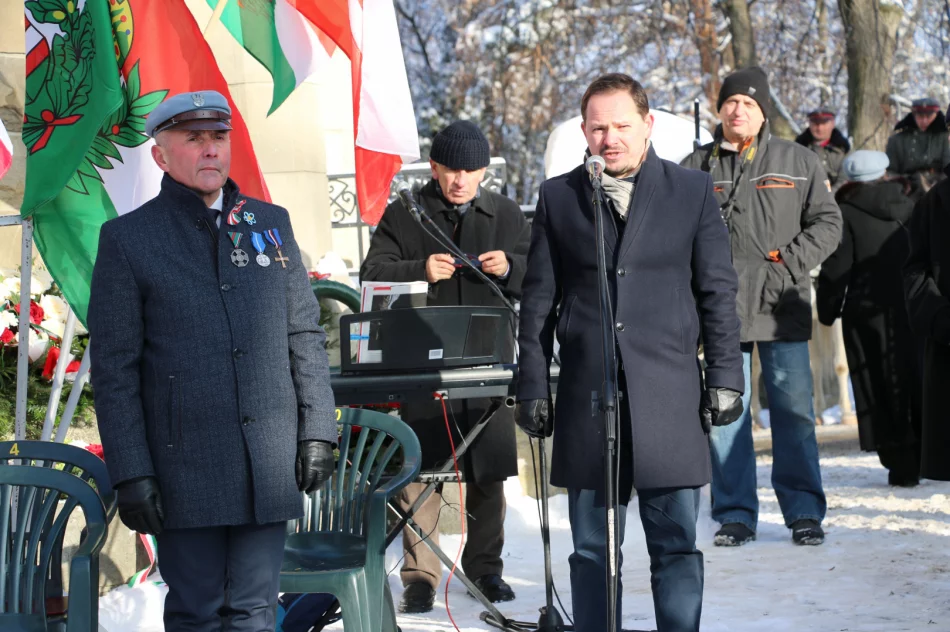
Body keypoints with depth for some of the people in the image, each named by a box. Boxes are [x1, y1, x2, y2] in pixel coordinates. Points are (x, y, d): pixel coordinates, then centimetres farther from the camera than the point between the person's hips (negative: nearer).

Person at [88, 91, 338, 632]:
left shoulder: (272, 223, 12)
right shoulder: (128, 238, 1)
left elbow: (305, 335, 13)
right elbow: (115, 368, -2)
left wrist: (317, 431, 5)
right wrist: (131, 473, -8)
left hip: (270, 464, 3)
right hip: (184, 463, -3)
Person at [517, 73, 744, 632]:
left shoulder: (692, 192, 6)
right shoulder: (559, 197, 9)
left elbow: (719, 292, 6)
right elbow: (538, 302, 10)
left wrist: (726, 377, 0)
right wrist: (533, 388, 5)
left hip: (669, 395, -1)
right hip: (587, 397, 1)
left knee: (676, 544, 1)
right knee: (592, 549, 6)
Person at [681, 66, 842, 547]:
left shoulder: (798, 163, 8)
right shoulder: (696, 168, 10)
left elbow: (827, 223, 6)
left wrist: (788, 260, -7)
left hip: (781, 307, -1)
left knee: (794, 411, 0)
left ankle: (804, 511, 9)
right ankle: (735, 514, 10)